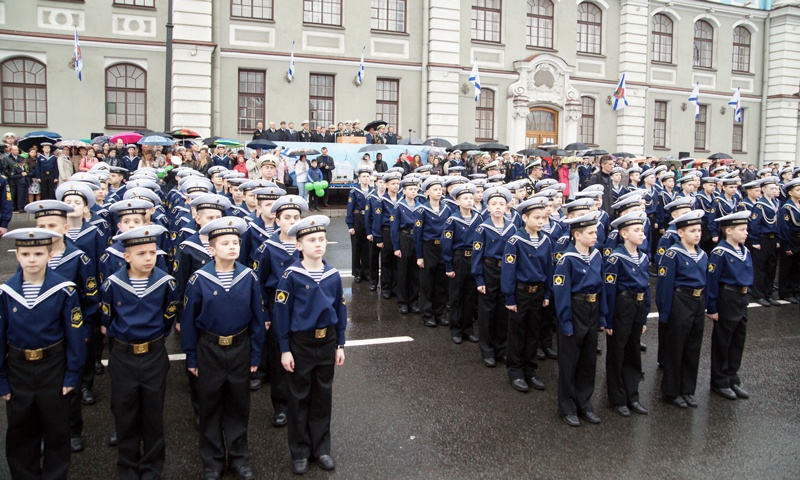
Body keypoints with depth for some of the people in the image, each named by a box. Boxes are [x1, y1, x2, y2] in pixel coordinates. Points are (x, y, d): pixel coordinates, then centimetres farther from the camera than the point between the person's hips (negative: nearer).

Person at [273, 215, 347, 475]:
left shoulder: (333, 274, -1)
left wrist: (340, 344, 8)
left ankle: (321, 448, 30)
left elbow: (340, 309, 7)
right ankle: (299, 452, 25)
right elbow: (282, 312, -9)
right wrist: (285, 349, -9)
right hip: (300, 343, -3)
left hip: (327, 342, 4)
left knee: (323, 397, 14)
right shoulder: (291, 275, -13)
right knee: (300, 398, 10)